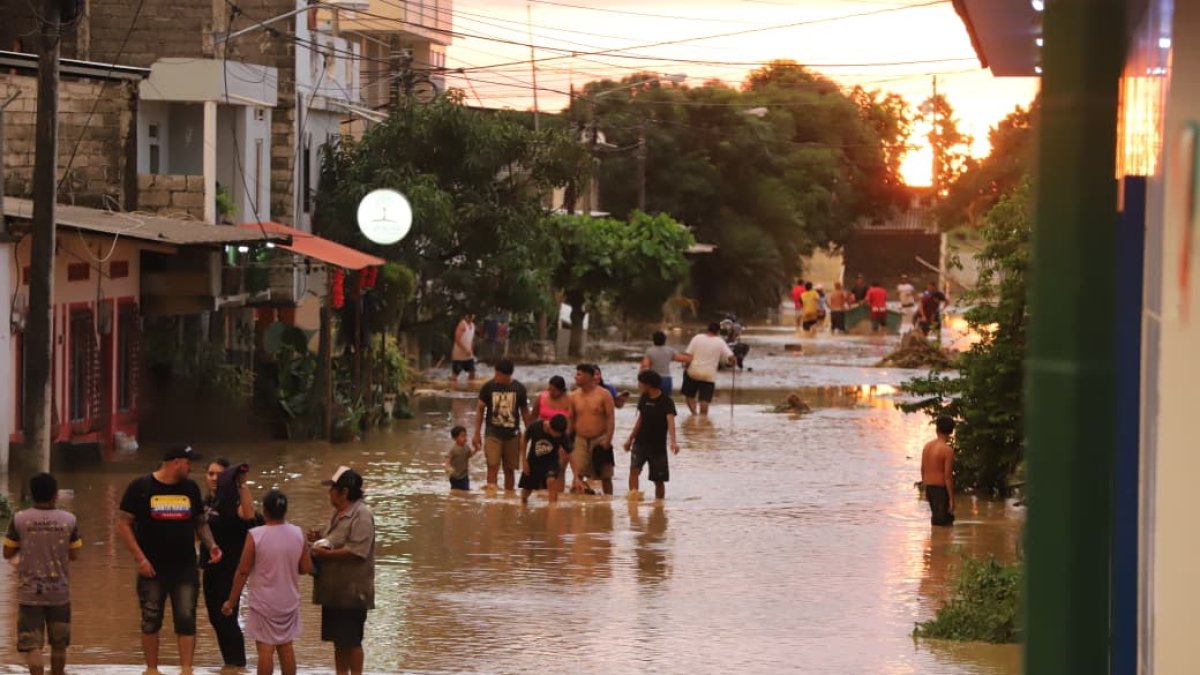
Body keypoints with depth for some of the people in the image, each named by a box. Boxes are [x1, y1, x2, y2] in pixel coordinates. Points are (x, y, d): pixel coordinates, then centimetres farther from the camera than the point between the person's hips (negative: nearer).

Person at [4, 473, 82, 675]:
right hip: (59, 592, 2)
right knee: (59, 645, 18)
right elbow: (74, 555, 3)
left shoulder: (19, 520, -8)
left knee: (32, 645, -4)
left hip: (29, 592, -2)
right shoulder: (68, 520, -4)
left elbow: (8, 553, -1)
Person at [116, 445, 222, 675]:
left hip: (185, 567, 2)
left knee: (186, 619, -5)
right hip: (152, 568, -2)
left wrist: (211, 545, -1)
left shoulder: (190, 488, 7)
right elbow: (123, 525, -5)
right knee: (151, 621, 8)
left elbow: (200, 522, 17)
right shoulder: (140, 487, -5)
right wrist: (140, 558, -12)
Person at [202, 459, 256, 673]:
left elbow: (248, 514, -38)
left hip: (230, 567, -9)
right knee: (215, 617, 13)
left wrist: (242, 485, -42)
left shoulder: (231, 500, -15)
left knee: (226, 616, -9)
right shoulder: (208, 501, 10)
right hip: (211, 566, 9)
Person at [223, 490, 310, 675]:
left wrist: (231, 601, -3)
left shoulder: (255, 535, -15)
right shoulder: (298, 534, -6)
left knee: (265, 648, -2)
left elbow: (243, 571, -12)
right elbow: (306, 568, -1)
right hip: (289, 602, 4)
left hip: (263, 602, -4)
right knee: (286, 647, 12)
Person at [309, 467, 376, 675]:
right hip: (335, 590, 9)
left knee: (351, 640, -2)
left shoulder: (361, 515, -16)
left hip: (351, 591, -9)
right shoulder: (339, 514, 15)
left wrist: (327, 554, -23)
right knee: (338, 639, 14)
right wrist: (320, 539, 8)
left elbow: (357, 550, -25)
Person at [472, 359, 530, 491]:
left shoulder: (519, 388, 2)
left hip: (512, 434, 2)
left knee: (509, 469, 7)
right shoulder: (488, 387, -2)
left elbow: (525, 411, 11)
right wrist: (477, 434, 0)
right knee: (493, 466, -13)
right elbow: (480, 409, 4)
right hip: (493, 433, -2)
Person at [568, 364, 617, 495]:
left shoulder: (604, 395, -6)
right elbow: (571, 420, 13)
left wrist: (608, 439, -18)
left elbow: (611, 418, -9)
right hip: (580, 440, 3)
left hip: (600, 440, -3)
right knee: (577, 474, -9)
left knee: (605, 477, 6)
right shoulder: (574, 396, 6)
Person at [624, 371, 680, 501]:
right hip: (640, 443, 3)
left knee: (659, 480, 5)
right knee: (634, 469, -20)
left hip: (658, 446, -3)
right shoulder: (644, 398, 2)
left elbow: (670, 421, -28)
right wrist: (630, 438, 18)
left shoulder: (666, 402, -14)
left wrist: (673, 441, -44)